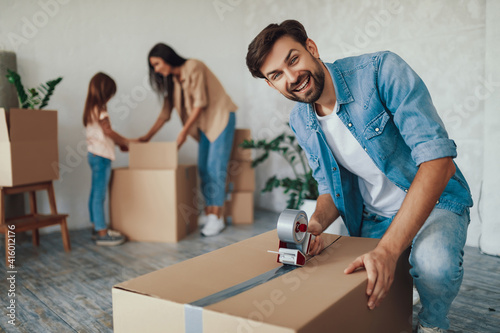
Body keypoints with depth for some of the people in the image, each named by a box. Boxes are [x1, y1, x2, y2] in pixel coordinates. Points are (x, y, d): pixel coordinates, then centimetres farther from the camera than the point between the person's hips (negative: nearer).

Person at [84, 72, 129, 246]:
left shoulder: (91, 108, 16)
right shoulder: (99, 110, -14)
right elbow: (108, 131, -17)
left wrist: (119, 142, 16)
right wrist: (125, 141, -6)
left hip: (94, 154, 10)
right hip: (101, 156, -10)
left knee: (95, 194, 14)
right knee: (99, 195, -8)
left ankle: (97, 228, 23)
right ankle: (102, 233, -4)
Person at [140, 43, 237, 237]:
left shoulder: (193, 67, -15)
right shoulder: (171, 80, 9)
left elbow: (200, 102, -19)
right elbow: (165, 112, 12)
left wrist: (184, 131, -19)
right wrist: (147, 136, 9)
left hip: (221, 117, -8)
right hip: (205, 123, 8)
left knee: (215, 168, -11)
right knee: (203, 168, 2)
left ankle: (217, 218, -8)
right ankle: (208, 213, 8)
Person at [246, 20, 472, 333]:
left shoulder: (382, 70, -22)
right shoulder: (300, 123, -4)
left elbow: (439, 159, -30)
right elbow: (329, 188, 6)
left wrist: (388, 249, -37)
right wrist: (315, 225, -19)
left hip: (436, 201, -4)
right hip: (372, 218, 5)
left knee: (434, 262, -34)